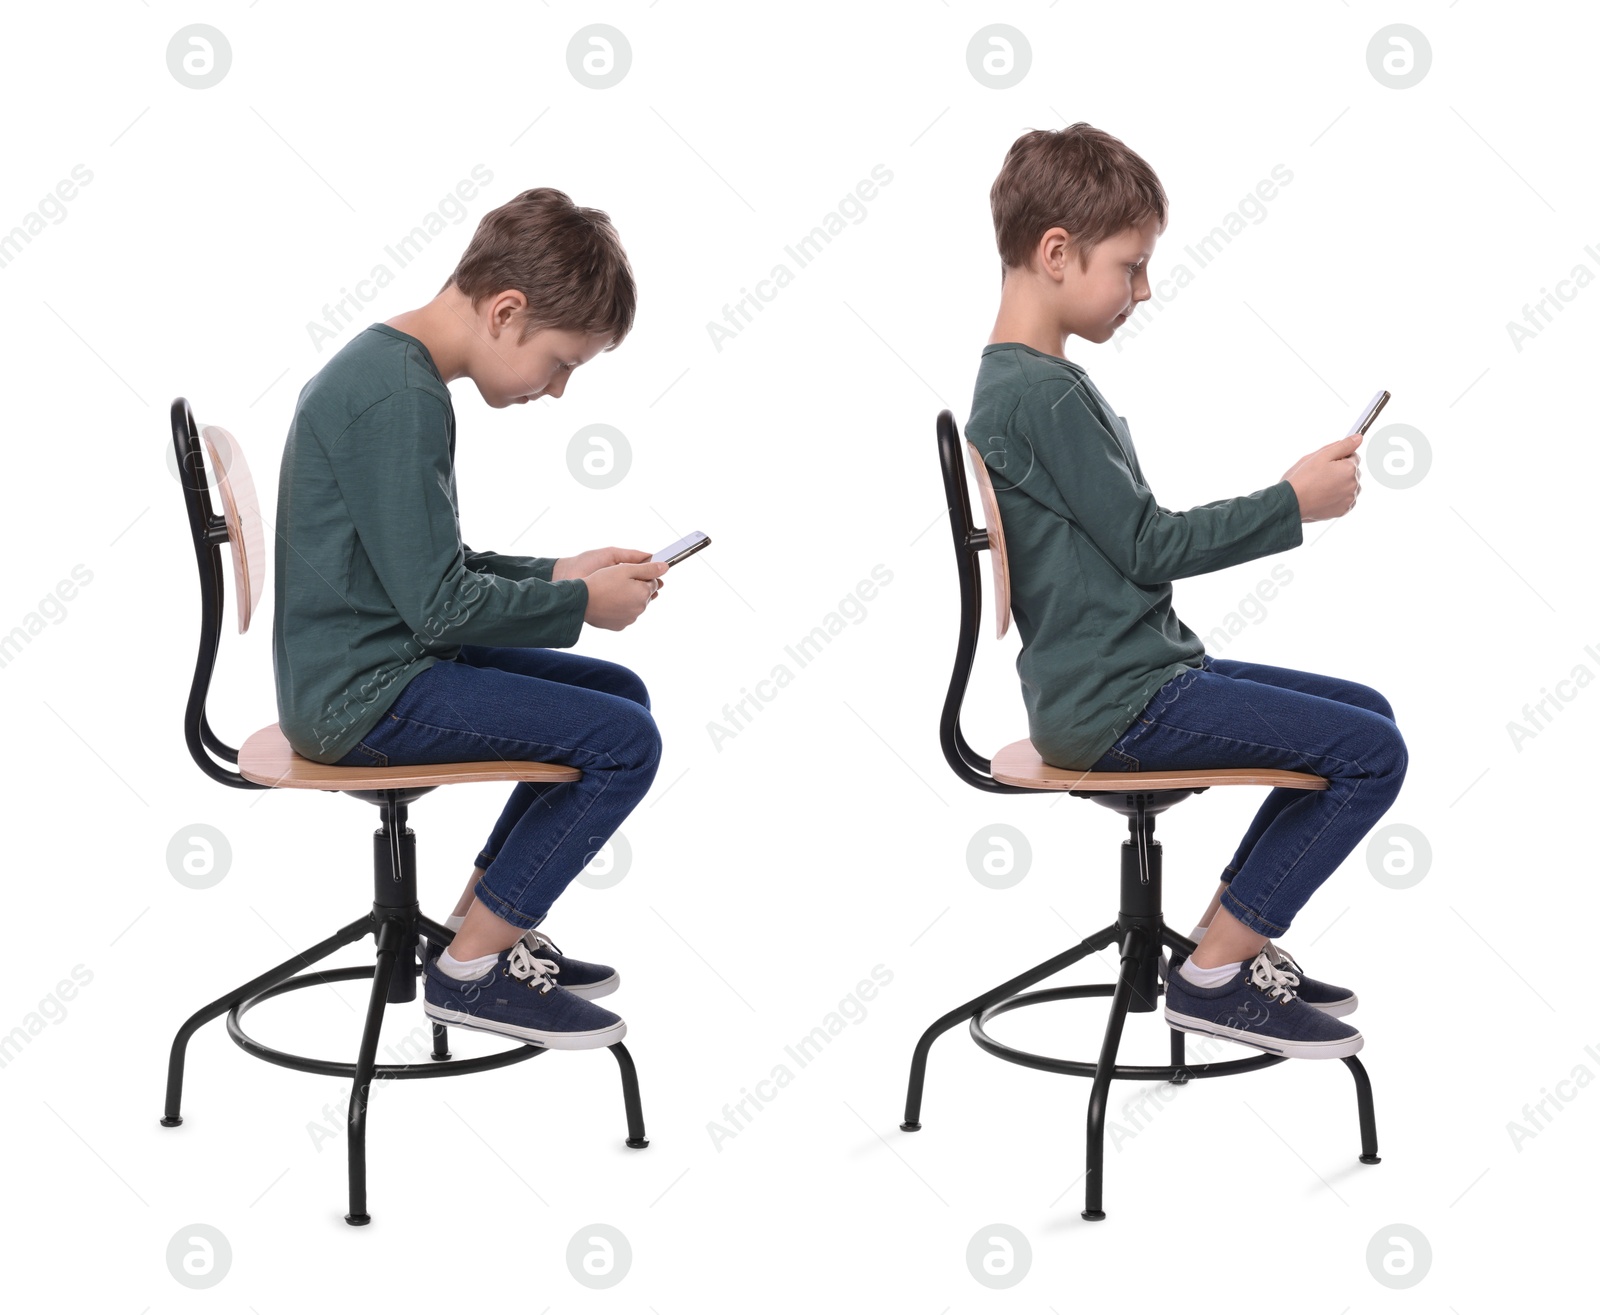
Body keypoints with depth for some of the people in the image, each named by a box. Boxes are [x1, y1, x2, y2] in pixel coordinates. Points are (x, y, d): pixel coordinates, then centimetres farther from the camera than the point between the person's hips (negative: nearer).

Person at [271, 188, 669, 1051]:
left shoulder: (380, 367, 13)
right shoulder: (401, 396, -20)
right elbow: (441, 607, -21)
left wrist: (554, 576, 10)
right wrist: (581, 604, -8)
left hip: (361, 671, 11)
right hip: (365, 698, -11)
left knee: (620, 694, 16)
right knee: (626, 742, -14)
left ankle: (484, 922, 20)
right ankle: (472, 968, -2)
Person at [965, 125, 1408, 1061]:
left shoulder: (1020, 380, 15)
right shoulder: (1043, 393, -17)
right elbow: (1147, 545, -16)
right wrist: (1292, 503, -8)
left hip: (1138, 675, 11)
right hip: (1117, 710, -11)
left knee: (1365, 712, 16)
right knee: (1371, 753, -12)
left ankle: (1231, 933, 18)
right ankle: (1216, 972, -3)